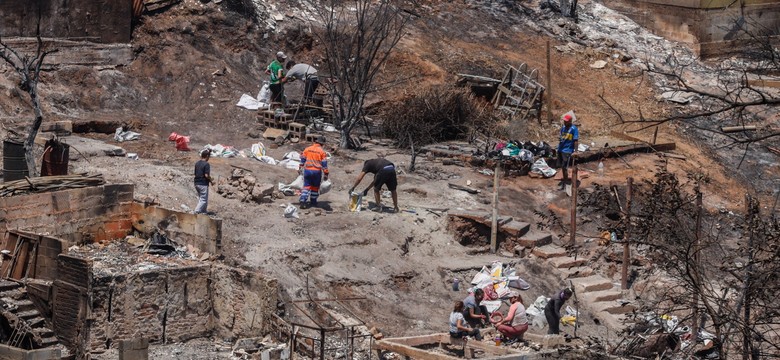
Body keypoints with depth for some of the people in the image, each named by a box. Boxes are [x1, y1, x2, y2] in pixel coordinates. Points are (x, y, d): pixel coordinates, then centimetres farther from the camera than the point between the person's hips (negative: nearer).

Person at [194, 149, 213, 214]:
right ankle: (197, 211, -11)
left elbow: (195, 174, 13)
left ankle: (203, 211, 24)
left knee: (201, 198, 18)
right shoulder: (206, 164, -16)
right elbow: (206, 175, -21)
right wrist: (211, 181, -4)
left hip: (197, 183, 8)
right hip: (203, 184, -8)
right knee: (204, 200, -1)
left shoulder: (197, 163, 8)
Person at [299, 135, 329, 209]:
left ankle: (302, 200, -13)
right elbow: (324, 164, -6)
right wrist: (326, 174, -3)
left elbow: (302, 159, 10)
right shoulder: (322, 151, -5)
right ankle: (313, 202, 23)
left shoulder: (307, 149, 4)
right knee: (315, 187, 14)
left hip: (307, 170, 2)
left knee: (306, 186, 4)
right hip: (317, 171, -2)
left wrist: (300, 169, 20)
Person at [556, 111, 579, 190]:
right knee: (562, 166, 15)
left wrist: (575, 151, -16)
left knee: (565, 167, -4)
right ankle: (565, 180, 30)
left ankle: (564, 184, 4)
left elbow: (576, 141, -13)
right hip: (561, 150, 7)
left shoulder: (574, 129, -12)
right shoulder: (563, 127, 7)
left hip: (567, 151, -7)